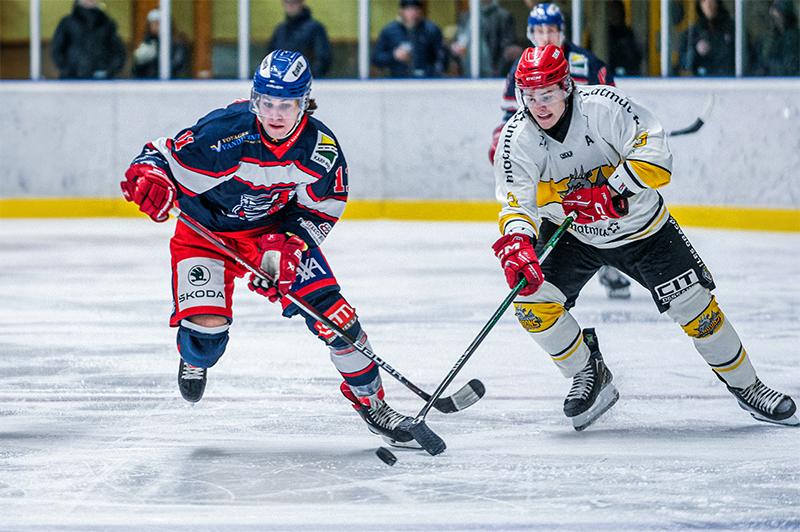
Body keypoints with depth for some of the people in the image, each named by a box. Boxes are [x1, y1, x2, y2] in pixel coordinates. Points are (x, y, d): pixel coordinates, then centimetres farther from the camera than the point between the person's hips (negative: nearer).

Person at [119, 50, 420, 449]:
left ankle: (369, 400, 7)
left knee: (328, 309, -11)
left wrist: (290, 242, -22)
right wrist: (149, 175, -43)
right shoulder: (225, 131, -30)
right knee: (205, 329, -18)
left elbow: (321, 209, -5)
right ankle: (194, 360, 23)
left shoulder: (320, 148, -18)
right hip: (205, 232, -2)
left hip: (274, 230, 3)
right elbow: (167, 154, -20)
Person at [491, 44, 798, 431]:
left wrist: (609, 193, -39)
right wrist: (516, 246, -44)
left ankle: (746, 387, 16)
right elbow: (516, 203, -24)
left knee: (693, 304, -4)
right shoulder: (517, 139, -19)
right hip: (568, 236, 2)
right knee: (531, 295, -18)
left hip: (640, 227, -2)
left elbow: (655, 154, -30)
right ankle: (591, 377, 3)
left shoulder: (603, 106, -26)